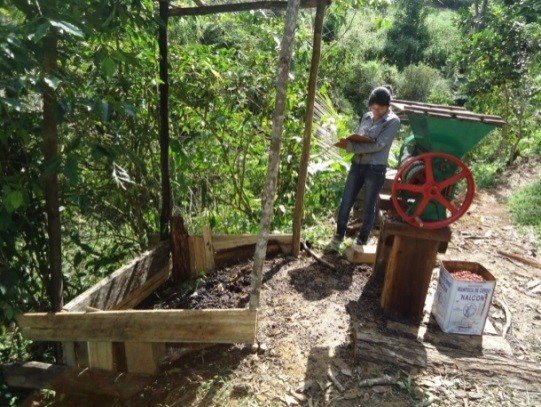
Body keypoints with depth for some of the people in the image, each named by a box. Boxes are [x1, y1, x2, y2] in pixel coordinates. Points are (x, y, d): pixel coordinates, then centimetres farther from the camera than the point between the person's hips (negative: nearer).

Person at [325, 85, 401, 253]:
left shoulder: (393, 121, -8)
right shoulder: (367, 116, 10)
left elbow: (378, 145, -18)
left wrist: (349, 146, -18)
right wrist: (349, 141, -13)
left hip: (375, 169, -5)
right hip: (357, 165, 5)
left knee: (368, 207, 7)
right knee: (345, 203, 6)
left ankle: (361, 241, 23)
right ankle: (338, 237, 21)